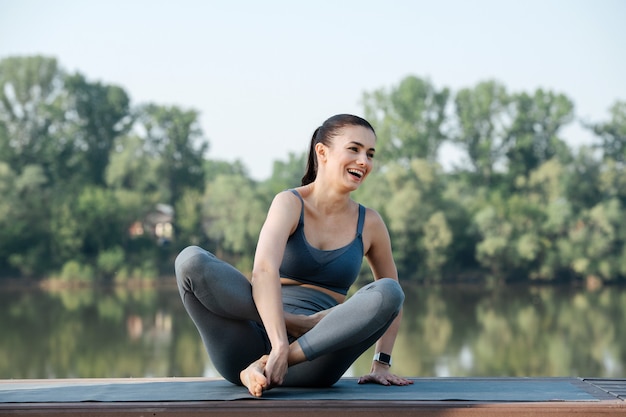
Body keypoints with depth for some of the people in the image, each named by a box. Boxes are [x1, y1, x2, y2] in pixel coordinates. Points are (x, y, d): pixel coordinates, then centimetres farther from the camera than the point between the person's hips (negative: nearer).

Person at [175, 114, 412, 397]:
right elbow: (264, 270, -20)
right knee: (192, 261, -25)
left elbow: (392, 296, 23)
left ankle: (263, 366, -31)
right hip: (256, 342, -2)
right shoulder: (290, 203, -2)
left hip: (313, 359, 2)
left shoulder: (369, 224, 9)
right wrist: (279, 346, -33)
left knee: (387, 293, -25)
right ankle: (306, 323, -19)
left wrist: (381, 364, 11)